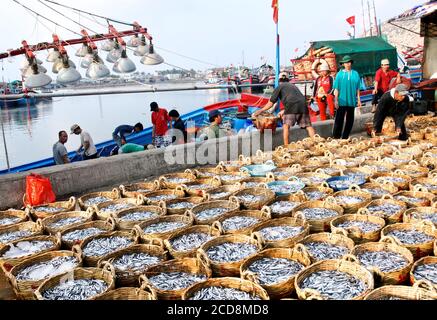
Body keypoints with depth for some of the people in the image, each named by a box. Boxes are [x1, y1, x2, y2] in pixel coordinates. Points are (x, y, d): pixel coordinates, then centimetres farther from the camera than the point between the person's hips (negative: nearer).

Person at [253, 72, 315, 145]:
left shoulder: (280, 87, 16)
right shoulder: (293, 86, 33)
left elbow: (271, 103, 13)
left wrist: (260, 111, 23)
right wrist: (284, 111, 49)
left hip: (292, 106, -5)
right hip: (303, 104, 5)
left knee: (286, 126, 5)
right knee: (308, 126, 8)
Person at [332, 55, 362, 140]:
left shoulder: (355, 74, 7)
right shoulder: (340, 74, 1)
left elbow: (357, 88, 9)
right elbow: (336, 88, 0)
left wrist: (358, 100, 6)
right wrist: (336, 100, -6)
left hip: (351, 101, 3)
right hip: (342, 101, -3)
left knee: (350, 120, 7)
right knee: (339, 120, -5)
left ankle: (345, 138, 16)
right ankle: (336, 138, -1)